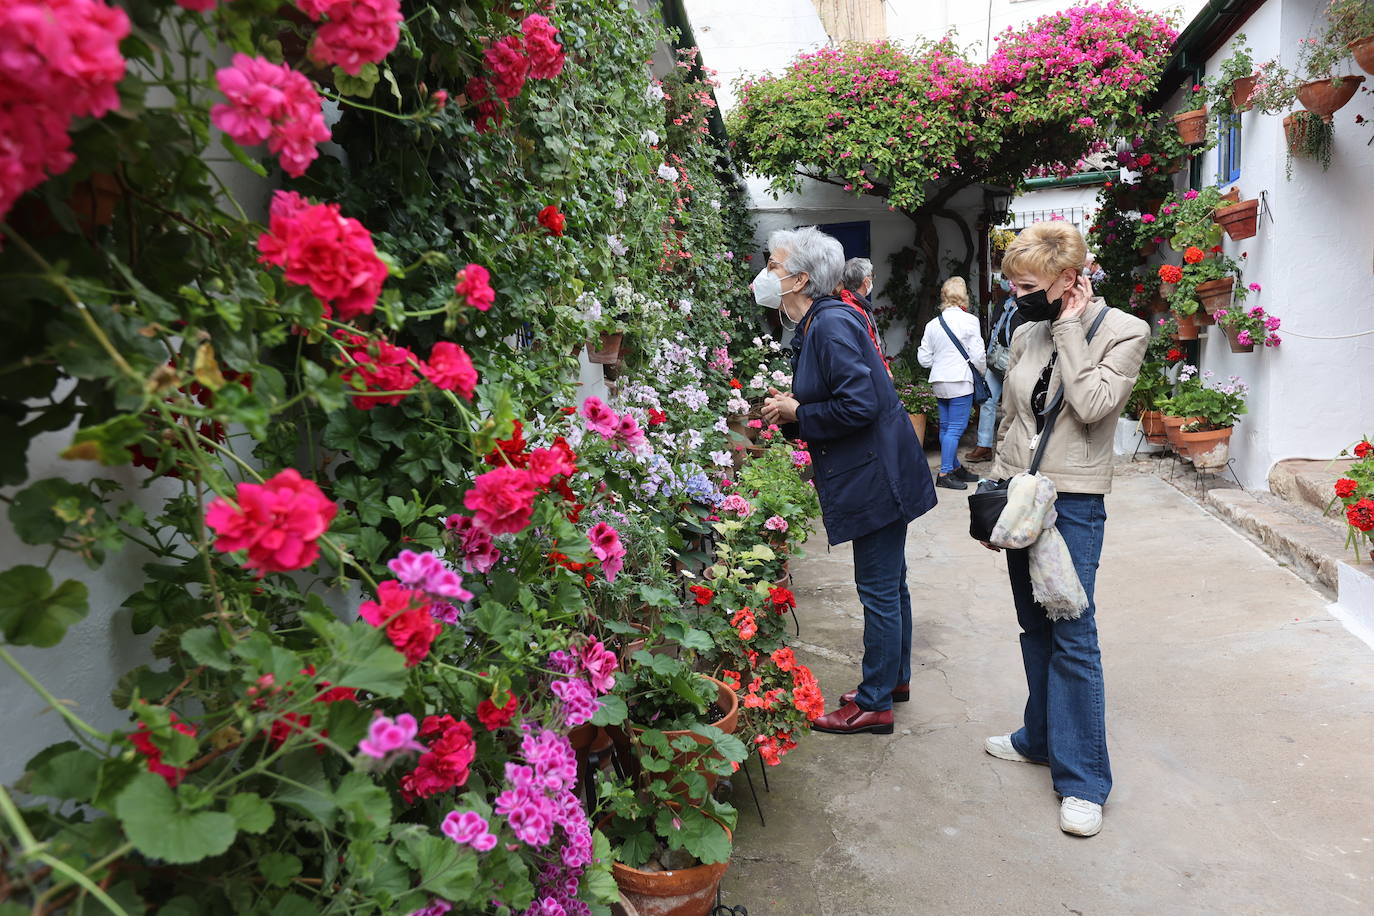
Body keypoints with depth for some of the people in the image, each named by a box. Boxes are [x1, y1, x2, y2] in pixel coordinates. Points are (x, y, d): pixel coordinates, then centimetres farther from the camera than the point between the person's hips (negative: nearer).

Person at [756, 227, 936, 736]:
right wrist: (788, 410, 1)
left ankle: (875, 704, 14)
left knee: (878, 589, 1)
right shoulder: (815, 324, 12)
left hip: (877, 478, -10)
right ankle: (895, 679, 36)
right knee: (890, 583, 20)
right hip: (878, 475, 10)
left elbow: (860, 405, -26)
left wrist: (797, 413, -15)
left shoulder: (832, 324, -19)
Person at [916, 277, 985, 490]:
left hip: (939, 382, 6)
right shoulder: (969, 321, -8)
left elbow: (924, 358, 8)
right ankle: (944, 474, -4)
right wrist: (983, 371, 11)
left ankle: (955, 467, 25)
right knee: (956, 428, -3)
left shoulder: (932, 324, 7)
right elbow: (978, 355, -8)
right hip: (960, 381, -6)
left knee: (945, 426, 13)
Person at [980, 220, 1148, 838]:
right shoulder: (1027, 335, 9)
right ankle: (1042, 737, 32)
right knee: (1035, 628, 15)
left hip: (1074, 503, -6)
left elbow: (1092, 404, -22)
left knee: (1072, 637, -5)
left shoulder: (1123, 332, -6)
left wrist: (1069, 329, -13)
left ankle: (1083, 779, 6)